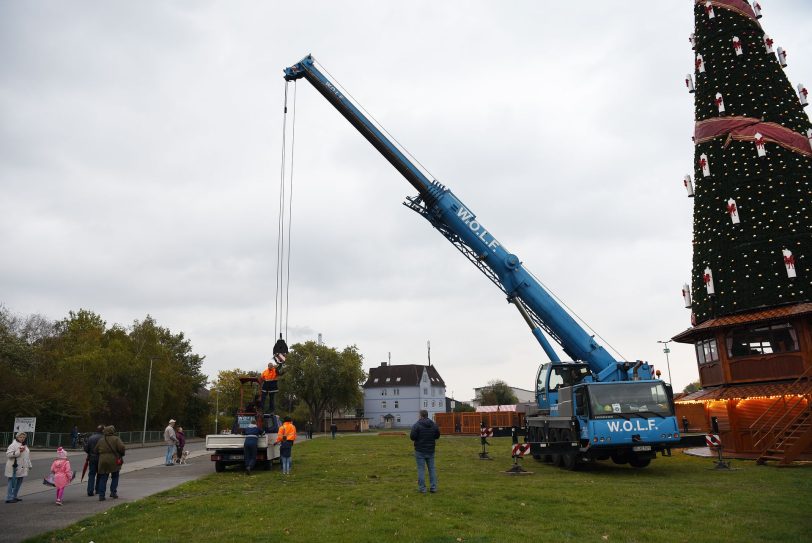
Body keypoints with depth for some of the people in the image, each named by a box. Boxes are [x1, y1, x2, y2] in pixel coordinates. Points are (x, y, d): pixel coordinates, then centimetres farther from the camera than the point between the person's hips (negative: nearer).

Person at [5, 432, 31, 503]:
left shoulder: (24, 445, 18)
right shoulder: (13, 445, -9)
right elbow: (8, 454, -21)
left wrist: (29, 465, 26)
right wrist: (18, 451, -27)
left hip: (21, 468, 9)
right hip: (14, 468, -9)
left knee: (19, 483, 13)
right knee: (12, 483, -7)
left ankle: (14, 496, 22)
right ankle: (9, 498, -3)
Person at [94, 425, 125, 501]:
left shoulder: (101, 440, 9)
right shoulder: (116, 439, -5)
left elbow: (96, 451, 11)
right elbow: (121, 448, -15)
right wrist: (121, 454, 4)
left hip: (103, 461, 3)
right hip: (114, 461, -3)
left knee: (103, 478, 9)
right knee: (115, 477, 13)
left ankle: (101, 495, 5)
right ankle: (113, 492, 10)